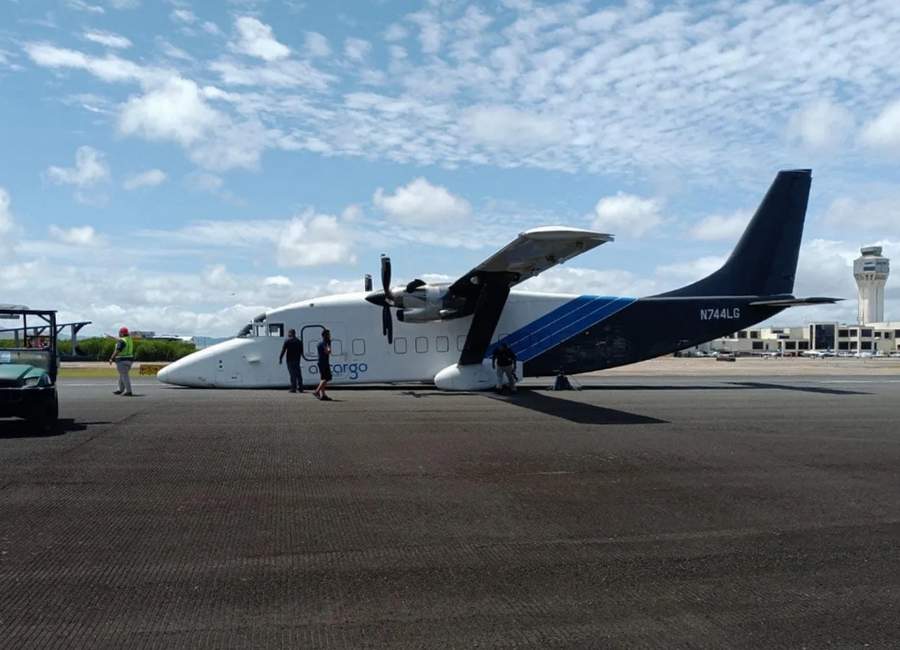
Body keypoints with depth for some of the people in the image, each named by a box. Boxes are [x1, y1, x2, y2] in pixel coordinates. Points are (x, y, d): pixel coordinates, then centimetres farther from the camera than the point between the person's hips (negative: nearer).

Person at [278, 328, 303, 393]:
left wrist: (280, 358, -4)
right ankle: (300, 388, 11)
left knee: (292, 374, -4)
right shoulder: (299, 341, 9)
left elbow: (283, 350, -9)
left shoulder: (287, 341, -7)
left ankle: (293, 388, -6)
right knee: (298, 374, 10)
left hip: (290, 360, -5)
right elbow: (301, 351, 13)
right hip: (297, 360, 5)